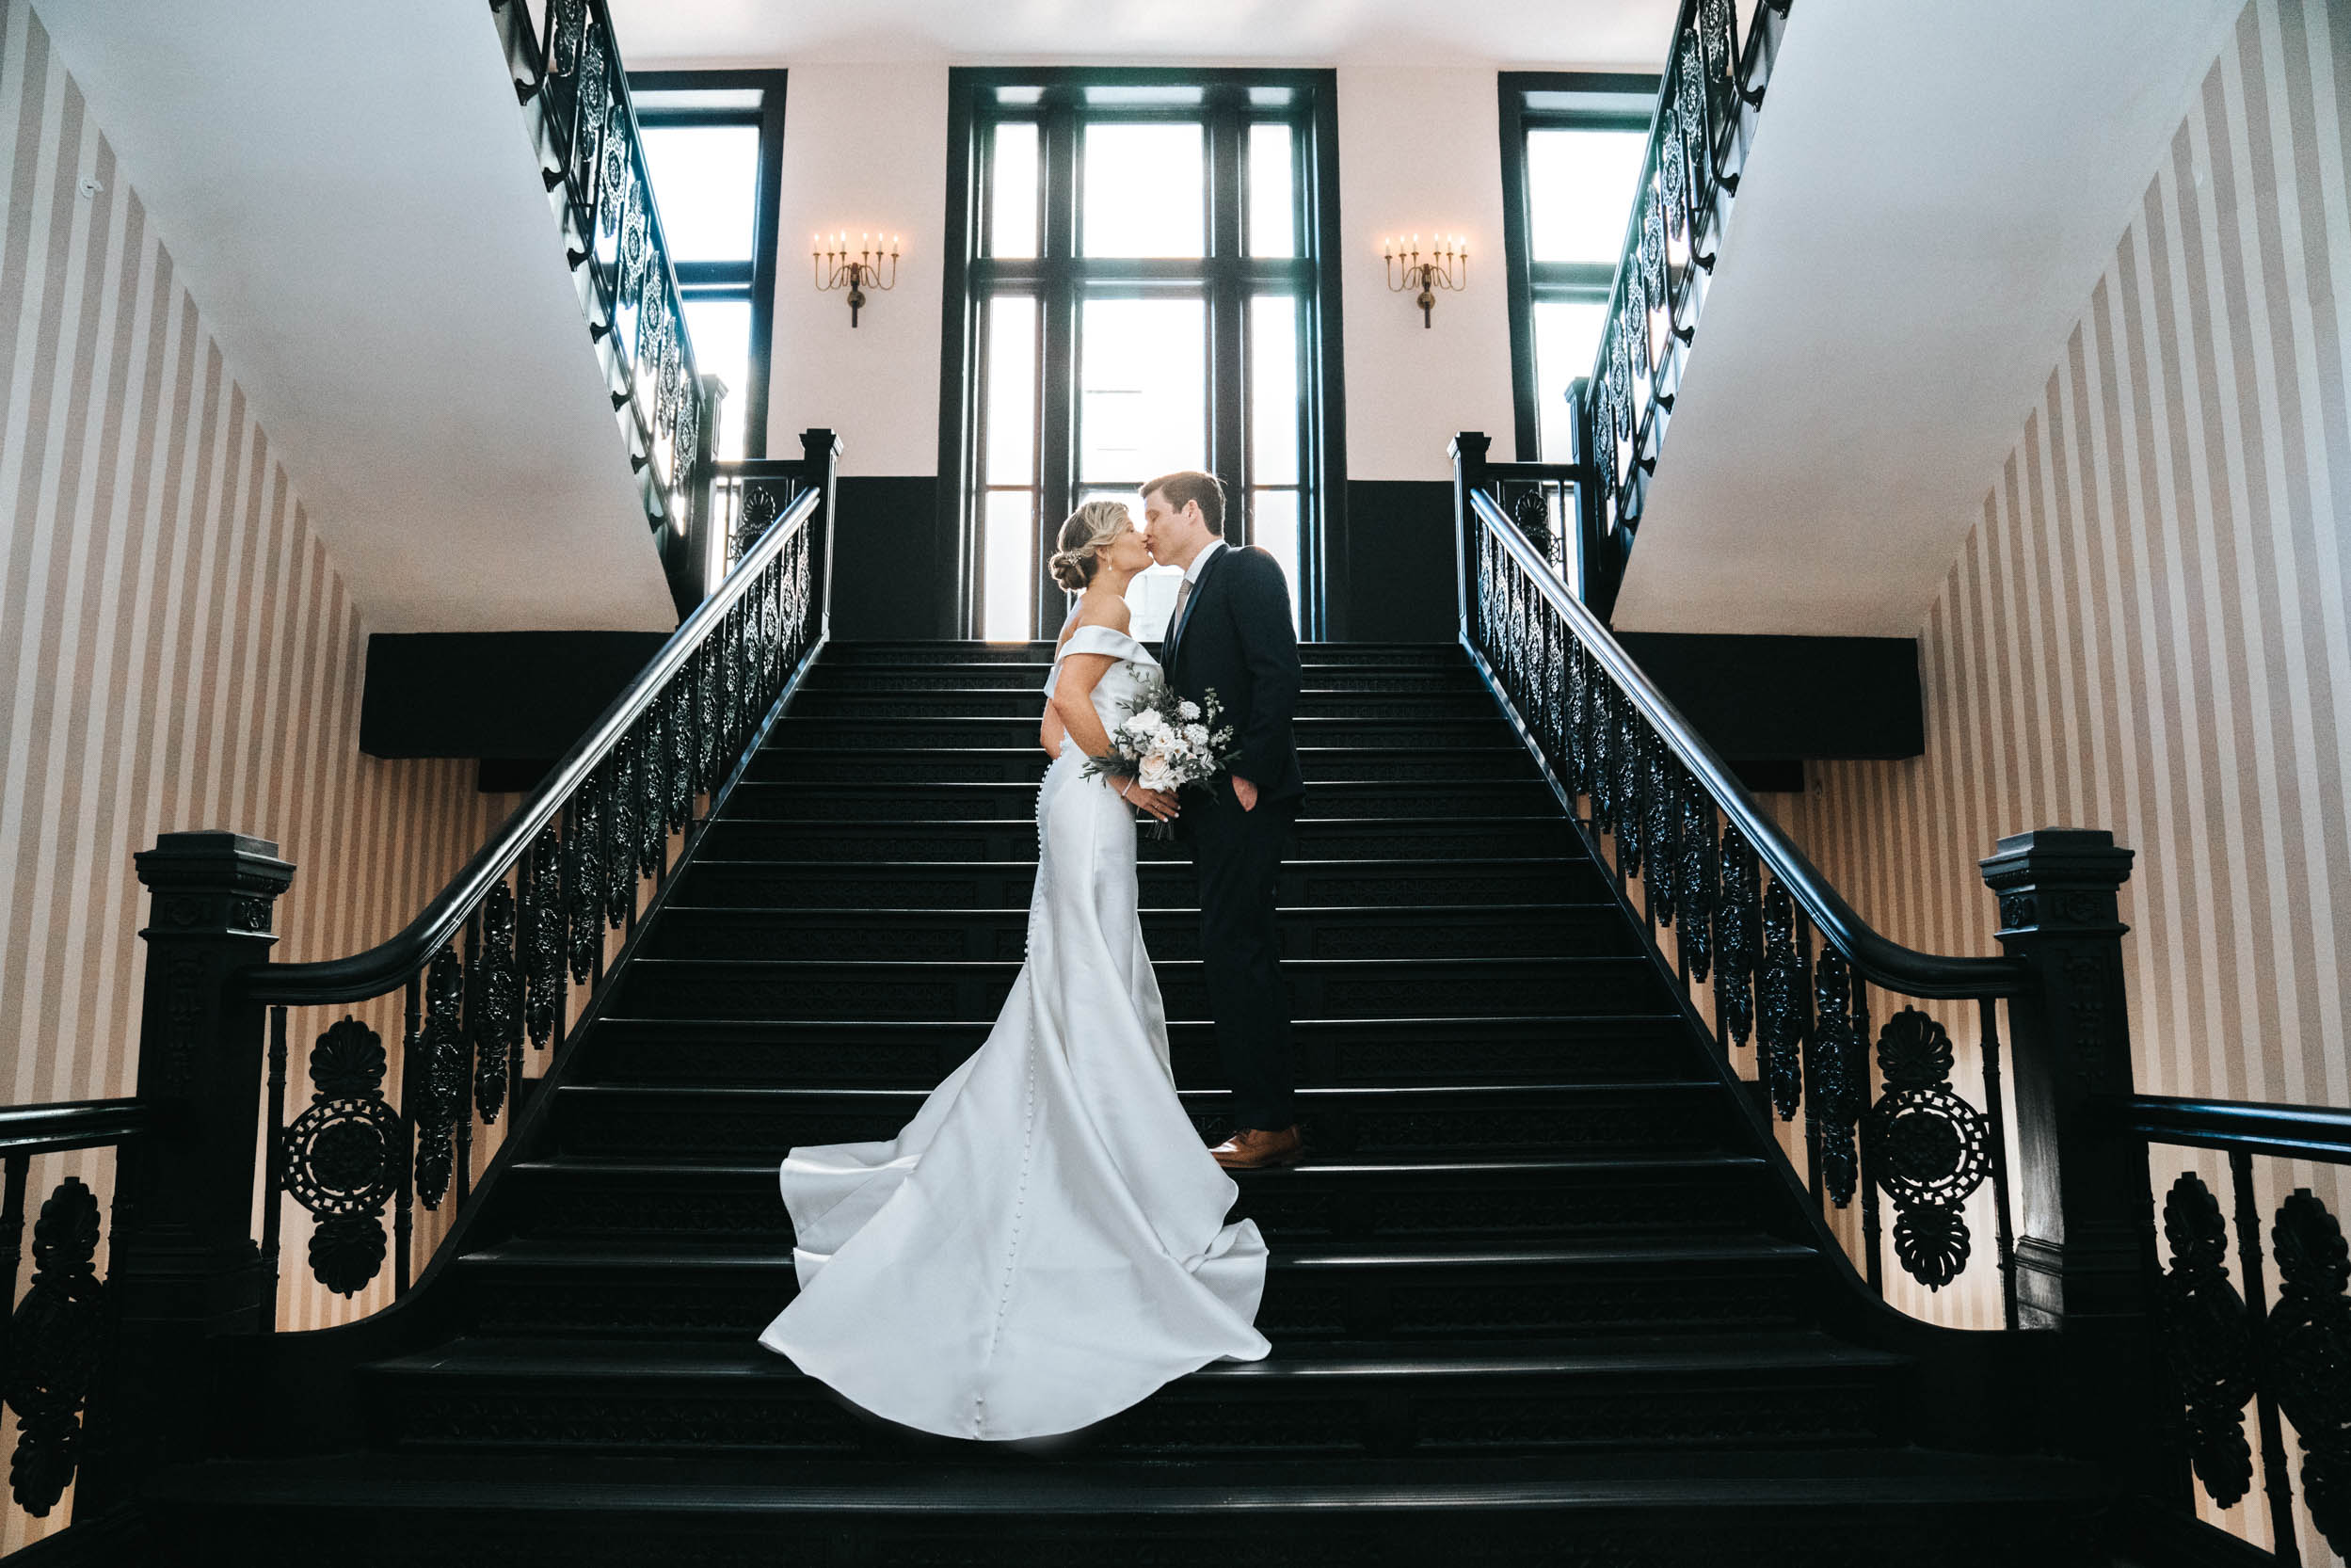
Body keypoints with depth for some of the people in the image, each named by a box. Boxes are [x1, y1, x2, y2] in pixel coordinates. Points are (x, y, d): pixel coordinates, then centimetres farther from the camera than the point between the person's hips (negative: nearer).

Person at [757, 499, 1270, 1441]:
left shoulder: (1090, 616, 21)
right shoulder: (1108, 608, -9)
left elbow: (1052, 727, 21)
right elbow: (1071, 698, -25)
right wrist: (1125, 777, -17)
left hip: (1077, 796, 10)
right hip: (1093, 807, -10)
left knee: (1096, 982, 15)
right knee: (1093, 986, -8)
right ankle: (1110, 1171, -4)